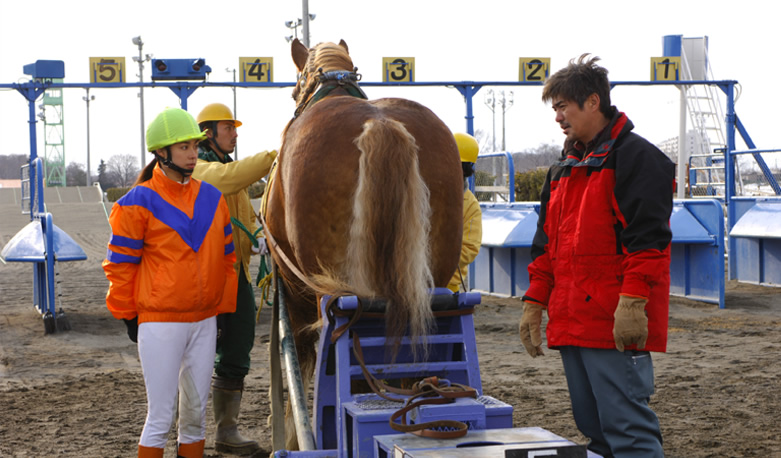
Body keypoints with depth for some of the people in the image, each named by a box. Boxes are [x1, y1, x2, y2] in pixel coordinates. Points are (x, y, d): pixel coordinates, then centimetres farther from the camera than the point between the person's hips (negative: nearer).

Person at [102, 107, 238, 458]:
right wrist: (128, 316, 0)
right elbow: (120, 264, -3)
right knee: (161, 416, -3)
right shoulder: (138, 202, -7)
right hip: (159, 323, -5)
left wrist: (225, 309, 13)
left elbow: (225, 257, 16)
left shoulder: (212, 198, 9)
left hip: (204, 320, 5)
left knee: (196, 412, 10)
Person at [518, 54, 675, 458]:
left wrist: (632, 301, -22)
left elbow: (648, 235, -15)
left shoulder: (635, 156, -5)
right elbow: (547, 244, 24)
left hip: (616, 325, -9)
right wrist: (535, 302, 18)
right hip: (572, 324, 9)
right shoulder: (564, 168, 21)